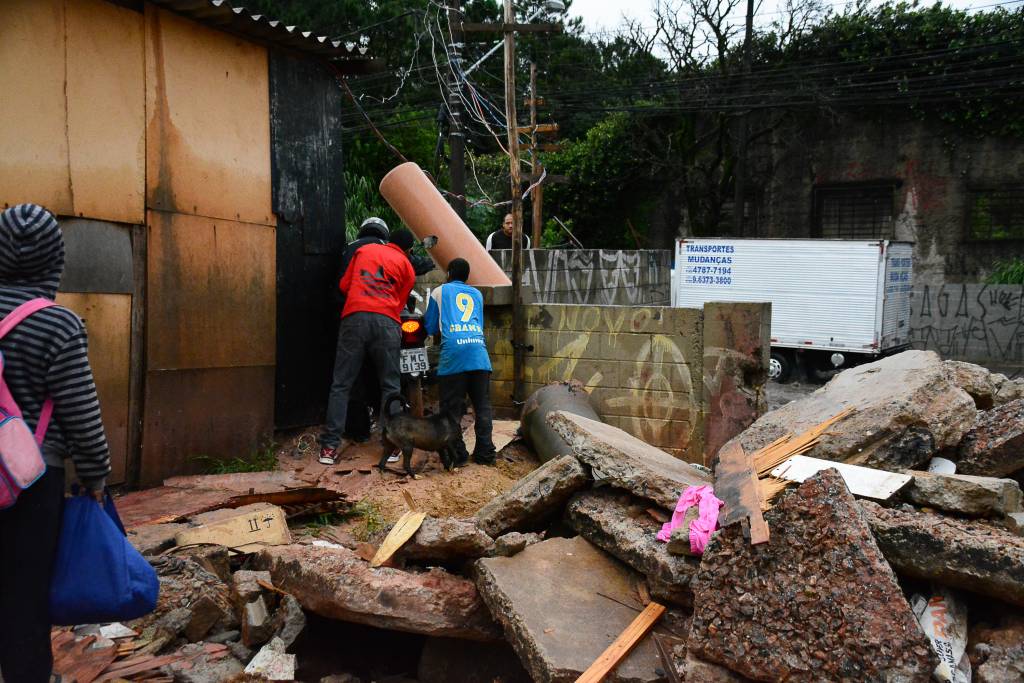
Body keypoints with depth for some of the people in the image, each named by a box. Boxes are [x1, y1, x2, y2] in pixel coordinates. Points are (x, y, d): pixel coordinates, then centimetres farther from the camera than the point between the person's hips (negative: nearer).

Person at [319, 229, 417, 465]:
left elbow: (344, 284, 22)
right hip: (386, 322, -1)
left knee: (341, 384, 2)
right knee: (390, 386, 7)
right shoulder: (406, 266, 17)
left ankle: (329, 446, -1)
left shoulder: (364, 249, 22)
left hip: (354, 317, 1)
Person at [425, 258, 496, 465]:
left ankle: (457, 453, -1)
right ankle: (485, 452, 7)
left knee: (452, 407, 1)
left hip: (453, 350, -3)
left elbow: (430, 327, 22)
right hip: (478, 347, 3)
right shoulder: (477, 294, 28)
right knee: (482, 405, 7)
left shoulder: (439, 292, 20)